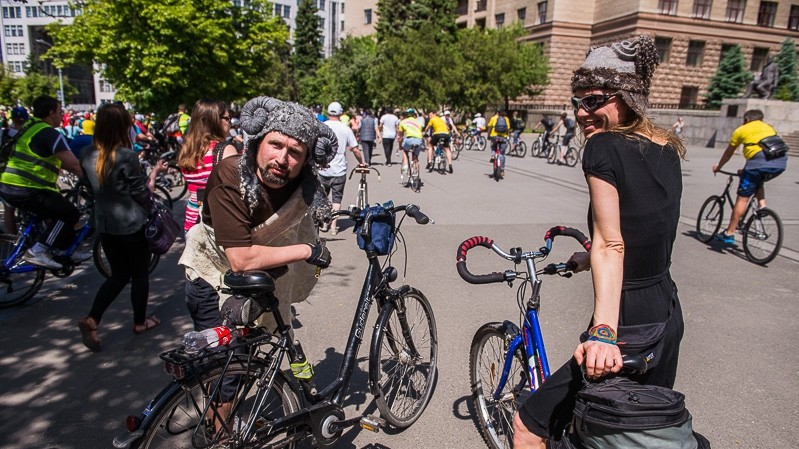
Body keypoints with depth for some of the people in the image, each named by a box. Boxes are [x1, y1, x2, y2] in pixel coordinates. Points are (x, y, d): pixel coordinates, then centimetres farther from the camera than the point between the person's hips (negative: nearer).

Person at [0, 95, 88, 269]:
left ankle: (66, 252, 25)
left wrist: (83, 172, 24)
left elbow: (60, 162, 24)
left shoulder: (30, 129, 19)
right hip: (26, 190, -10)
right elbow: (74, 164, -19)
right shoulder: (50, 133, -12)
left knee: (60, 211, 20)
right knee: (70, 213, -4)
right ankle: (37, 252, -8)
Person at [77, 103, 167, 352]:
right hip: (133, 224, -6)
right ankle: (140, 322, 25)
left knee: (119, 275, 18)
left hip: (105, 224, 6)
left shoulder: (88, 155, -1)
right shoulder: (126, 156, -20)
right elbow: (143, 194, -14)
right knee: (140, 273, 13)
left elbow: (94, 185, 12)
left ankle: (91, 319, 3)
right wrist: (155, 171, -1)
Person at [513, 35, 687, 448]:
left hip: (627, 331, -9)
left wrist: (603, 331, -30)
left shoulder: (603, 147, -16)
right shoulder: (668, 150, 7)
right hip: (668, 318, 9)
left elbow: (610, 244, -24)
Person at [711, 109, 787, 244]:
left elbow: (728, 153, 26)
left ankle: (729, 233, 2)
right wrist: (745, 170, 46)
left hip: (759, 161, -5)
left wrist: (718, 166, 44)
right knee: (758, 181, 35)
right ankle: (762, 205, 14)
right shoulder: (769, 127, 31)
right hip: (781, 162, 5)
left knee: (742, 198, 0)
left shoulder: (742, 129, 19)